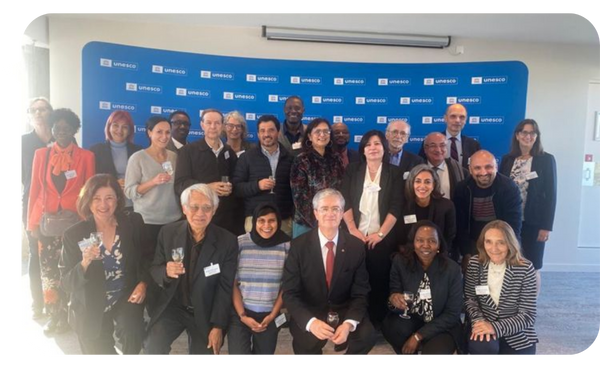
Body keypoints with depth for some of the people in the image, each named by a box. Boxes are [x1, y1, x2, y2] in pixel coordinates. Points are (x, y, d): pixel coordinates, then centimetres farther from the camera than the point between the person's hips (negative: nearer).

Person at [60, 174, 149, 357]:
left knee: (131, 331, -26)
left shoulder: (133, 222, -7)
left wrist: (143, 284, -11)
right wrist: (85, 263, -27)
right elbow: (67, 283, -8)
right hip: (91, 305, 0)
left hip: (126, 296, 0)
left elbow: (147, 258, 6)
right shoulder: (74, 234, -11)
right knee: (100, 353, 0)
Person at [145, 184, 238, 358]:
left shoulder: (227, 241, -13)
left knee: (204, 354, 4)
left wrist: (218, 326, -10)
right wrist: (166, 272, -24)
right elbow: (154, 270, 0)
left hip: (205, 311, 0)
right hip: (172, 306, 1)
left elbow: (225, 288, -9)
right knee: (153, 347, -19)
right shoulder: (168, 232, -8)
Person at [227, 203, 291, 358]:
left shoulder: (286, 246, -6)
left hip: (270, 316, 1)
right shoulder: (240, 243, -8)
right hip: (239, 313, -1)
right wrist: (242, 315, -7)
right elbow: (232, 283, -3)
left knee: (264, 355, 15)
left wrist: (273, 314, -2)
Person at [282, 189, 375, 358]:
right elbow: (290, 293, -12)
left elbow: (360, 293, -5)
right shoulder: (298, 245, -11)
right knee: (307, 341, -30)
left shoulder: (356, 246, -6)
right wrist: (311, 322, -30)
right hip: (309, 313, -1)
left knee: (367, 335, -26)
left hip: (344, 311, 2)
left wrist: (349, 323, -24)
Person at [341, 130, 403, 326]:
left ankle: (377, 322, 17)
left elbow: (396, 207, -2)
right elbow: (345, 201, 2)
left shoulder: (394, 173, 6)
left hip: (383, 238, 0)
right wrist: (352, 229, -9)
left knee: (379, 281, 1)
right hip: (356, 236, 1)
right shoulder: (353, 170, 9)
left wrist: (381, 233, -11)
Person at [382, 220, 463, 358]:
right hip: (409, 321, 3)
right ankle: (407, 353, 1)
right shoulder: (400, 262, -10)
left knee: (434, 354, -32)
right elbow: (393, 291, -4)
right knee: (390, 325, -28)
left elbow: (453, 313, -11)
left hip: (442, 327, -3)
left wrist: (418, 336, -18)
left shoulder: (452, 269, -14)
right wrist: (393, 298, -31)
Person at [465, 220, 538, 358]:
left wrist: (496, 327, -26)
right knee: (481, 346, -30)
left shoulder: (525, 268, -15)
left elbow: (528, 315, -14)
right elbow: (469, 298, 1)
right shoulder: (475, 264, -8)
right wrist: (478, 320, -19)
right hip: (484, 326, 1)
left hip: (517, 334, 0)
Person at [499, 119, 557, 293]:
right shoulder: (507, 159, 5)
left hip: (534, 223, -2)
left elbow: (550, 194, -5)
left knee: (532, 267, 5)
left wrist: (546, 226, -9)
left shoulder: (546, 159, -2)